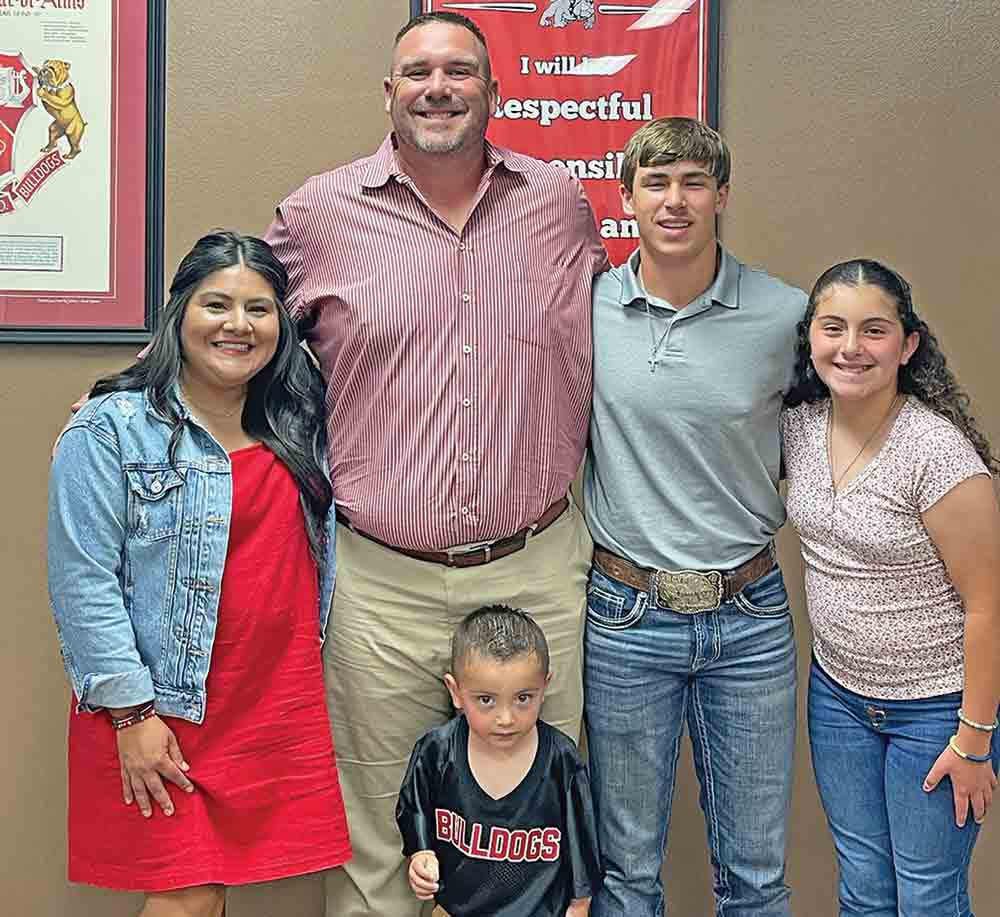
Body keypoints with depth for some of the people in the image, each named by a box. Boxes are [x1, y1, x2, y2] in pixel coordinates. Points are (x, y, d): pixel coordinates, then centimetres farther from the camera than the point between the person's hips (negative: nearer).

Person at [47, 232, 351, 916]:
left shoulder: (300, 427, 10)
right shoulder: (111, 428, -7)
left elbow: (315, 561, 22)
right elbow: (83, 582, -10)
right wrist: (130, 712, -13)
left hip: (280, 706, 5)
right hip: (158, 706, -4)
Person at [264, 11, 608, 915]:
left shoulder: (559, 202, 6)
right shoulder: (319, 212, 1)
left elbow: (602, 342, 20)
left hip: (538, 570, 2)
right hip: (382, 582, -1)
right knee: (376, 840, 10)